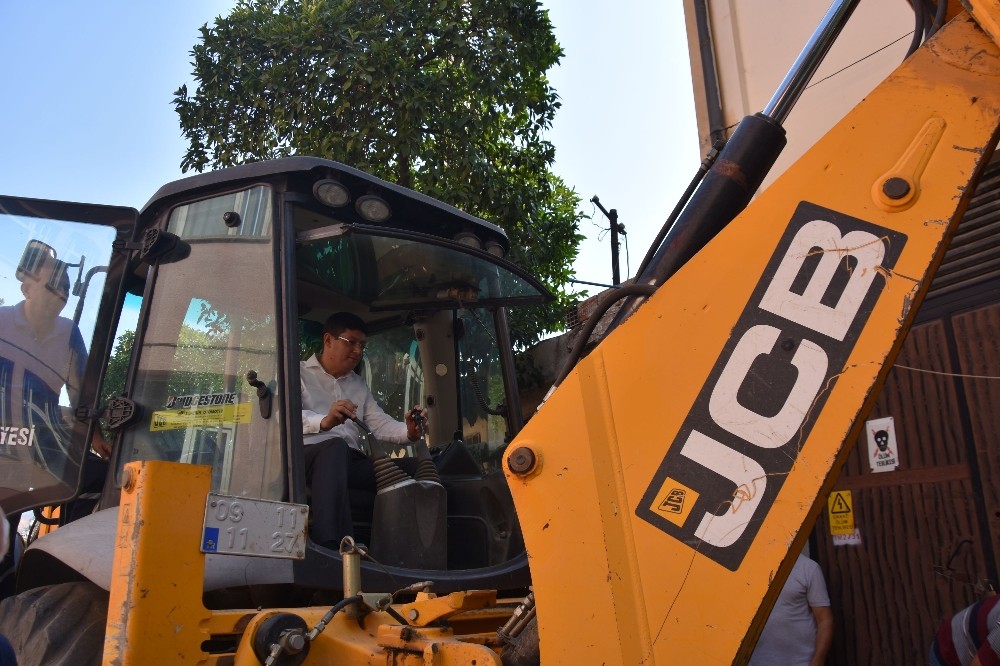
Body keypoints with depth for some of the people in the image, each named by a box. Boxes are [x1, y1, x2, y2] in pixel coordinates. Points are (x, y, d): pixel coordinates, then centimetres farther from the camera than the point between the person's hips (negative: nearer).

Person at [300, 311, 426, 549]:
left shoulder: (358, 385, 29)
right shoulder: (299, 373, 11)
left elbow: (380, 424, 16)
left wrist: (408, 431, -8)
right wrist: (324, 422, -32)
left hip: (351, 461, 5)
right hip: (308, 455, -5)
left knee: (413, 467, -18)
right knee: (335, 446, -40)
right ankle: (330, 546, -54)